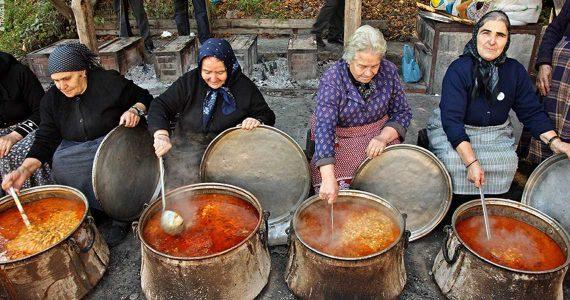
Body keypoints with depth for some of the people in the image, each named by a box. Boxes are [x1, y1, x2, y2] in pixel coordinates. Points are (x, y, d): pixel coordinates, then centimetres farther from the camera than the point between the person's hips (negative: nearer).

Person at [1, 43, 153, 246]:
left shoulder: (109, 82, -13)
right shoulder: (52, 99, -1)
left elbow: (144, 97, 0)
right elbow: (45, 140, -3)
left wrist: (134, 110, -23)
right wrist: (25, 170, -18)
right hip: (74, 148, 4)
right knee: (59, 164, -25)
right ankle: (90, 213, -5)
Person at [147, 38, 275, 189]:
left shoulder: (245, 87, -3)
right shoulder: (188, 81, -3)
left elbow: (268, 116, 6)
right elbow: (160, 106, -5)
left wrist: (257, 121, -19)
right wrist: (161, 135, -24)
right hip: (185, 151, 1)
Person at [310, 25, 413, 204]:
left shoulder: (389, 71, -7)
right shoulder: (331, 81, -20)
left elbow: (402, 112, 2)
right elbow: (324, 127, -31)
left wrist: (384, 137, -20)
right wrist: (328, 178, -42)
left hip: (381, 135, 4)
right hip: (340, 142, -3)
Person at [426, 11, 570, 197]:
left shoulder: (515, 70, -4)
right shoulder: (459, 69, -19)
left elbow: (532, 112, 3)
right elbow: (452, 120, -25)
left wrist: (554, 141, -14)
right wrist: (471, 162, -33)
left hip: (496, 132, 4)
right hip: (454, 130, -4)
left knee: (506, 162, -23)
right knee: (454, 161, -31)